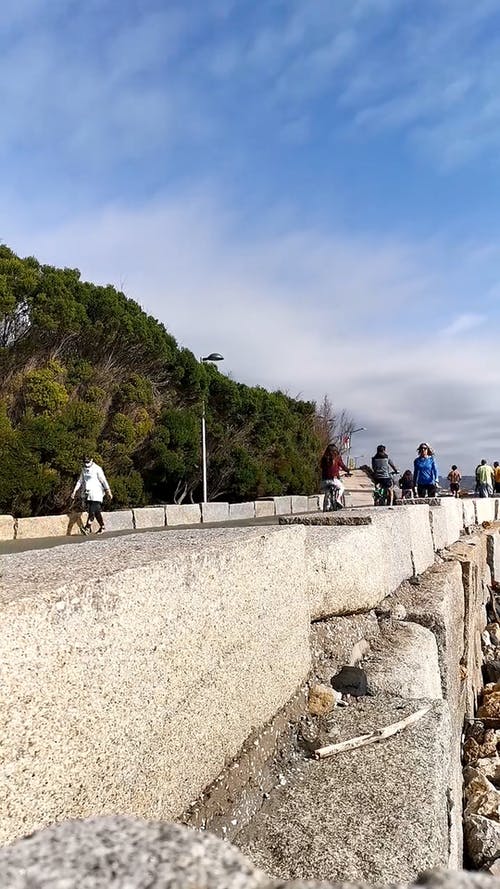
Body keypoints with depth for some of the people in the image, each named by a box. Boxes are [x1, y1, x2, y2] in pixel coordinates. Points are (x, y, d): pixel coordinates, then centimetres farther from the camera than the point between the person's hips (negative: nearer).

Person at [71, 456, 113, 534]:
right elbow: (80, 481, 19)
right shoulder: (83, 470, 14)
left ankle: (87, 528, -18)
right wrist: (74, 491, 11)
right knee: (96, 511, 6)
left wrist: (108, 492, -5)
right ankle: (102, 527, 14)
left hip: (96, 493, -5)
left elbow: (104, 481, -4)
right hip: (87, 494, 5)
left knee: (92, 511, -14)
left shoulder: (97, 469, -4)